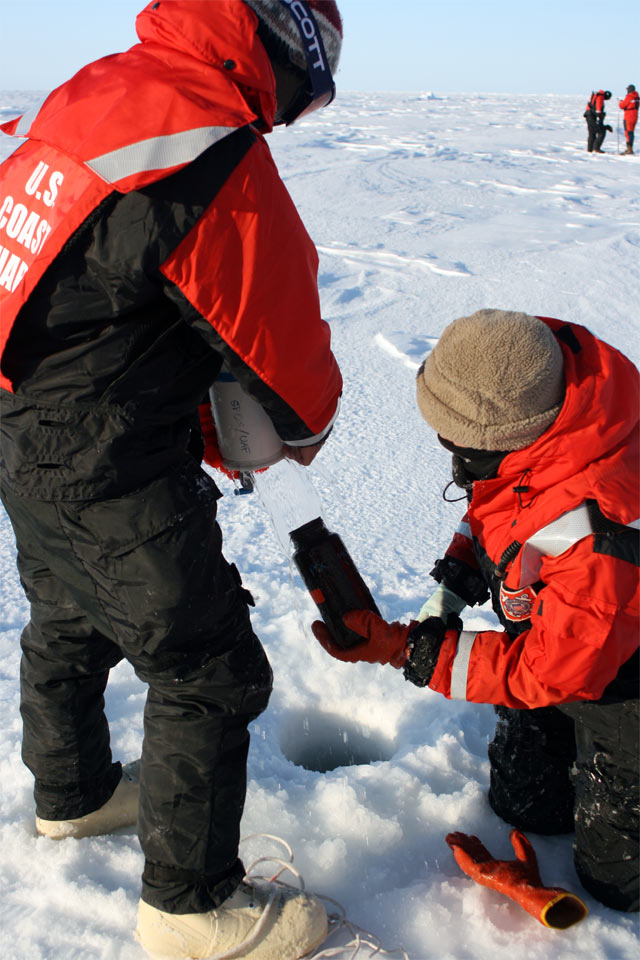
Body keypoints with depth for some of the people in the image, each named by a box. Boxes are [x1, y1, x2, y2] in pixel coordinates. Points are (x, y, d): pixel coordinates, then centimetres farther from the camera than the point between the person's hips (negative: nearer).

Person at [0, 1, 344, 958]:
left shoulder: (90, 93, 6)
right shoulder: (215, 161, -23)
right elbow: (284, 335, -13)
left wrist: (203, 418, 13)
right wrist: (309, 426, 10)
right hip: (109, 476, -10)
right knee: (212, 673, 4)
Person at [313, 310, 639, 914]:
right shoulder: (535, 411, -19)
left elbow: (553, 671, -32)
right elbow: (492, 513, 3)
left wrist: (405, 650, -31)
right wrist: (452, 588, -9)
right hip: (558, 638, 8)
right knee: (521, 803, 20)